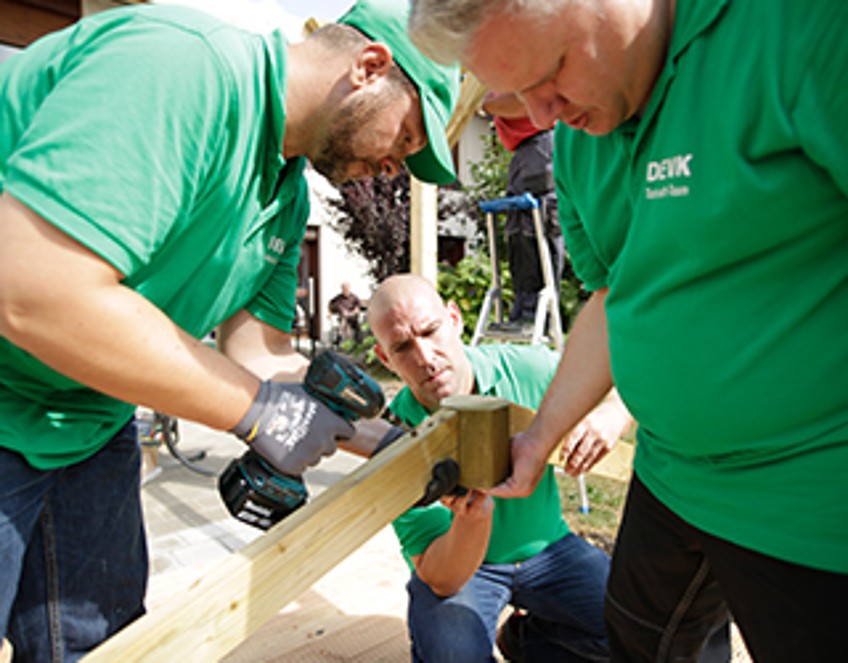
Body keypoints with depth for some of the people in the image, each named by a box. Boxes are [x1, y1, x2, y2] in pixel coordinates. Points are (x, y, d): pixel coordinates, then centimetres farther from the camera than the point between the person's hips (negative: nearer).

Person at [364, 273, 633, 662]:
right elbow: (441, 579, -24)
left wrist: (612, 418, -26)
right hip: (459, 564, -3)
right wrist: (472, 517, -46)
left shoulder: (527, 368, -17)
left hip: (546, 546, 3)